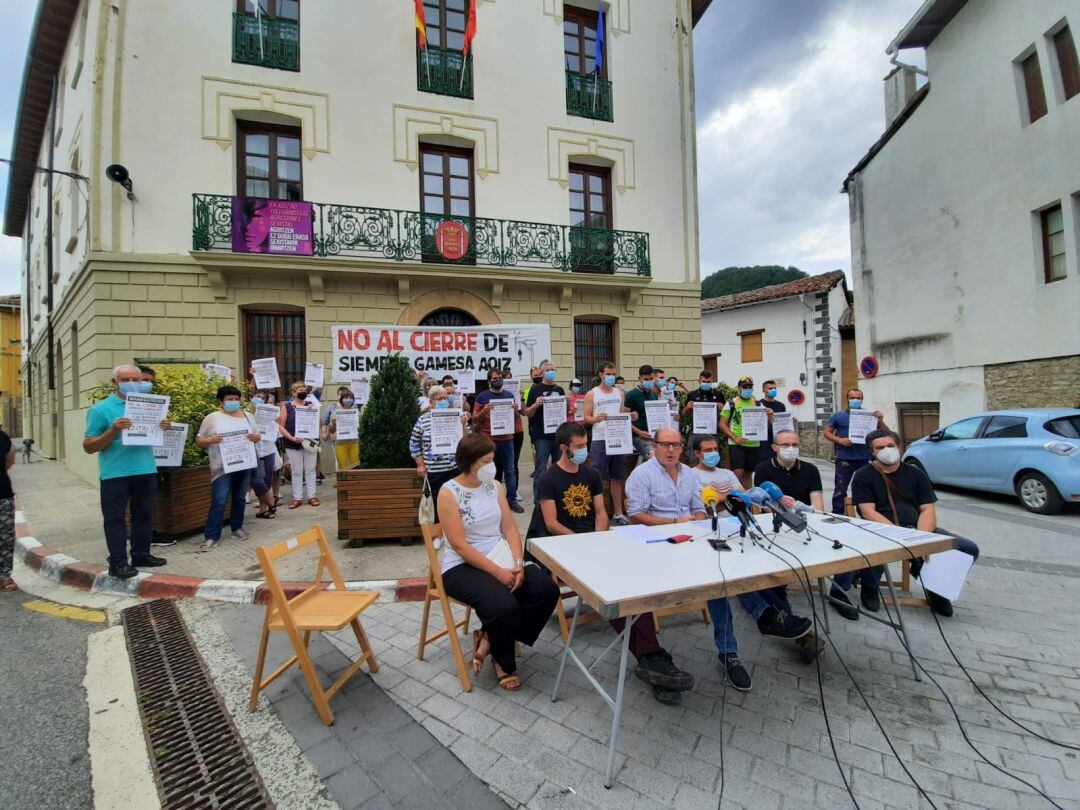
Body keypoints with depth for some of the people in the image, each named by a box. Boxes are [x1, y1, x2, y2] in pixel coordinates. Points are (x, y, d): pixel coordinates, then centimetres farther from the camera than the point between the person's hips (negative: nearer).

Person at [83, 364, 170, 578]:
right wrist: (113, 431, -21)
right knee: (115, 518, 4)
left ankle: (141, 555, 26)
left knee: (144, 515, 14)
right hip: (115, 474, -5)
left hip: (146, 471, 5)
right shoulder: (101, 409, -6)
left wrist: (164, 428, -4)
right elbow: (88, 446, -7)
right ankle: (118, 562, 12)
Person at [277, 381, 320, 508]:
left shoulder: (310, 405, 10)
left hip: (310, 442, 2)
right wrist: (292, 438, -15)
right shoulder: (286, 407, 1)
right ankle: (297, 498, 12)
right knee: (297, 471, 4)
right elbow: (281, 426, -1)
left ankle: (311, 496, 13)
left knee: (310, 469, 6)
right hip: (293, 444, -2)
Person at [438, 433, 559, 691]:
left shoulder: (495, 486, 5)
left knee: (547, 590, -16)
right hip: (462, 566, -6)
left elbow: (510, 528, 4)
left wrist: (517, 564, -13)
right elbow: (459, 545, -16)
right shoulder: (449, 493, -12)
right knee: (505, 607, -31)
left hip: (500, 559, 6)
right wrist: (497, 572, -20)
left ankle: (490, 639, 1)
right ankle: (504, 664, 4)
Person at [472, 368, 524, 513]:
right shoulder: (482, 396, 1)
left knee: (510, 470, 4)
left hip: (507, 439, 3)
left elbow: (516, 417, 17)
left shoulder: (509, 395, 10)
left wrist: (515, 410, -5)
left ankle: (512, 500, 11)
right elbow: (474, 419, 1)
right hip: (488, 440, -2)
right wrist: (484, 411, -17)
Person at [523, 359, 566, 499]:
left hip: (559, 434, 5)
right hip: (542, 435, -5)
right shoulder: (535, 389, -1)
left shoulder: (560, 390, 13)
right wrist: (536, 404, -22)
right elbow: (528, 413, -3)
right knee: (541, 469, -2)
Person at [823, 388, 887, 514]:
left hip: (865, 460, 1)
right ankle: (837, 516, 12)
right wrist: (839, 440, -12)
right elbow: (826, 432, 5)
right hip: (844, 460, -1)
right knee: (840, 490, 3)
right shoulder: (838, 416, 6)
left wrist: (880, 420, -11)